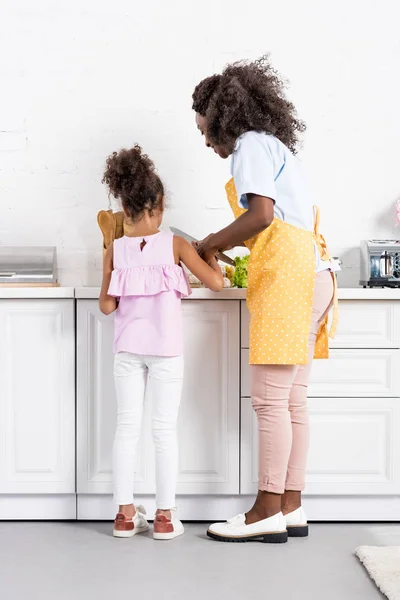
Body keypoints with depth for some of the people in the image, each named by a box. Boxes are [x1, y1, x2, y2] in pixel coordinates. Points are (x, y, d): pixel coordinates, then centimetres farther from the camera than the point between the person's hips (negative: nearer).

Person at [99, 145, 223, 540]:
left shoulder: (115, 250, -2)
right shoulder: (174, 245, -7)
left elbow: (107, 305, -3)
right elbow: (215, 283, -8)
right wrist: (210, 254, 10)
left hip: (128, 350, 2)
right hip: (166, 349, -2)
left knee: (127, 426, 8)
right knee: (165, 429, 4)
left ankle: (125, 513, 10)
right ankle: (164, 516, 7)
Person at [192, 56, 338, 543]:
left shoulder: (250, 144, -2)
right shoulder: (277, 147, 27)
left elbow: (262, 214, -16)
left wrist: (212, 242, -2)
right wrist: (232, 247, 23)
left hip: (287, 274, -10)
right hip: (311, 271, 10)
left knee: (270, 399, -9)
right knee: (291, 400, 7)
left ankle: (268, 511, -6)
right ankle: (291, 507, 9)